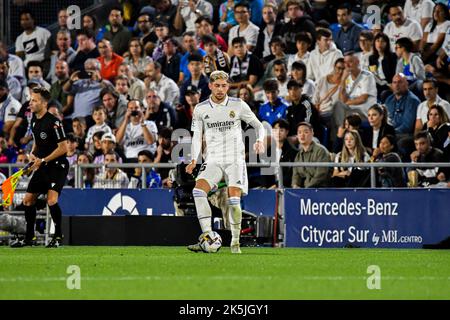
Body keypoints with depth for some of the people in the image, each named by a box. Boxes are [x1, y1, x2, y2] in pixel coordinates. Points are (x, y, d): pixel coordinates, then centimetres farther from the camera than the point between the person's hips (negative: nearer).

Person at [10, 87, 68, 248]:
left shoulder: (54, 122, -18)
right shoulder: (34, 121, 7)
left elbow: (63, 147, -19)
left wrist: (43, 160, -18)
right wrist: (32, 154, 2)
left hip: (57, 166, -9)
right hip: (42, 168, 9)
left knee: (51, 200, -23)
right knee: (28, 200, 9)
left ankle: (58, 236, -8)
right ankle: (29, 238, 20)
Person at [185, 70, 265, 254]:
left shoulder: (238, 105, 3)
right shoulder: (201, 109, 7)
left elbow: (258, 125, 11)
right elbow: (197, 136, 10)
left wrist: (260, 140, -9)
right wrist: (194, 160, -4)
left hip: (235, 159, -1)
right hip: (213, 161, 1)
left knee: (234, 199, -16)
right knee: (199, 189, -24)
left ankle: (235, 242, -1)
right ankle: (207, 237, -27)